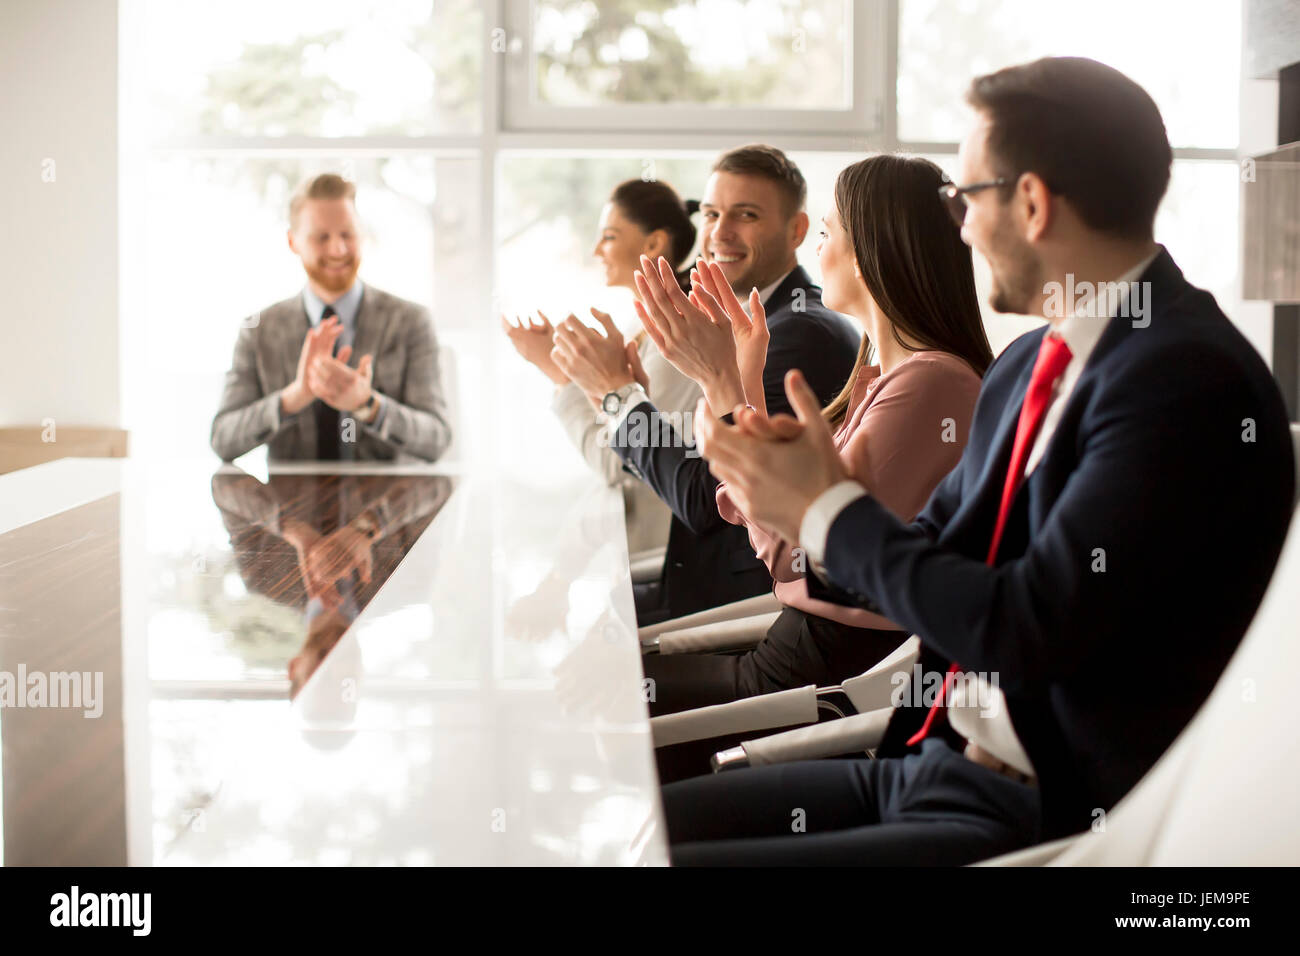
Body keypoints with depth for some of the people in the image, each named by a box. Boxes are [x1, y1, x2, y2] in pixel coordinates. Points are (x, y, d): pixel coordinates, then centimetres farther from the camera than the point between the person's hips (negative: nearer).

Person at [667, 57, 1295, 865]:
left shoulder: (1188, 379, -18)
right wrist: (805, 504, -4)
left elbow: (1026, 627, -22)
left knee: (643, 857, -18)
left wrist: (830, 511, -9)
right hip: (929, 766, 8)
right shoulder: (1030, 366, 10)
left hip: (1047, 819, -8)